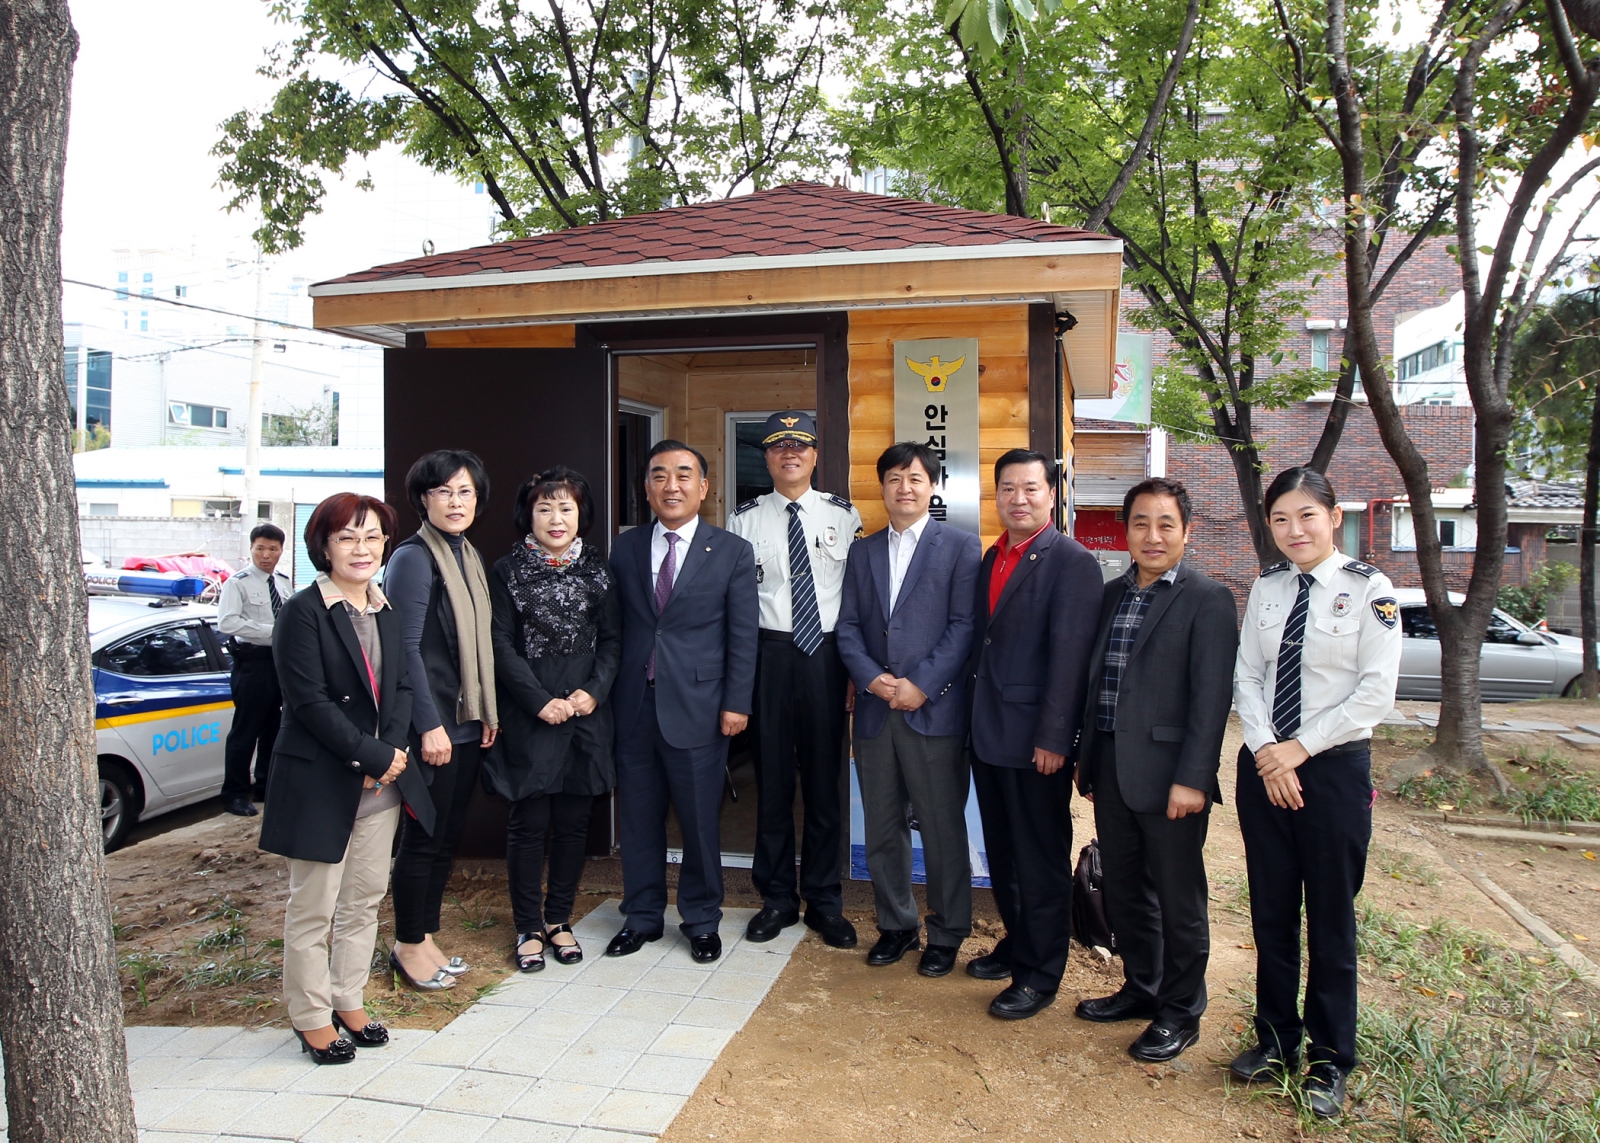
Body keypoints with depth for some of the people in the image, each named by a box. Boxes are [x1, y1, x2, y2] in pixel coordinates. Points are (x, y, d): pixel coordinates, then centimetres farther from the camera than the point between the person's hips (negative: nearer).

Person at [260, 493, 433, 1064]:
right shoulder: (303, 612, -11)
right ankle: (312, 1018, 20)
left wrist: (392, 749, -8)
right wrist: (372, 756, -17)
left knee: (364, 900, 15)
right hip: (320, 783, -6)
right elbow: (309, 701, -17)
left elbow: (401, 689, 9)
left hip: (381, 781, 7)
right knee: (313, 909, 5)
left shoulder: (386, 613, 10)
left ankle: (349, 1001, 30)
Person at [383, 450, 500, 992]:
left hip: (467, 721, 8)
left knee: (448, 835, 15)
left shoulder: (469, 555, 12)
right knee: (423, 836, 2)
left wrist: (487, 712, 12)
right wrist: (429, 725, -18)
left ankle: (426, 936, 27)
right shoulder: (414, 557, -13)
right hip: (432, 723, -8)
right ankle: (408, 946, 18)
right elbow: (405, 647, -17)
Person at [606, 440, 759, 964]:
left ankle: (701, 920, 24)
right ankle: (642, 916, 28)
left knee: (700, 819, 6)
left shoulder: (733, 552, 0)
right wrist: (607, 690, 4)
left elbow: (742, 636, -2)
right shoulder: (624, 548, 8)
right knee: (638, 818, 12)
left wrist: (736, 703, -7)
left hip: (697, 705, -3)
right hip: (633, 705, 3)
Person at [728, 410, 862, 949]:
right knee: (772, 775, 7)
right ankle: (777, 897, 22)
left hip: (826, 653, 0)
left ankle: (824, 901, 21)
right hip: (768, 653, 0)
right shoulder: (745, 519, 4)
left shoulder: (843, 515, 5)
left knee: (825, 776, 7)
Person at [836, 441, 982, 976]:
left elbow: (964, 625, -6)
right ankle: (896, 925, 27)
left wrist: (922, 685, -14)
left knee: (943, 828, 3)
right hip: (874, 711, 4)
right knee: (882, 827, 12)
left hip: (935, 710, -4)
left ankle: (946, 934, 19)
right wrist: (871, 678, -8)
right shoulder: (863, 551, 15)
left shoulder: (961, 546, 2)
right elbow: (848, 626, 9)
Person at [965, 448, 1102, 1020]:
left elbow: (1069, 655, -17)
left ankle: (1039, 976, 18)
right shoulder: (993, 557, 12)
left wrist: (1054, 738, -19)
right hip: (989, 732, 8)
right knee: (1003, 854, 18)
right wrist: (973, 712, 10)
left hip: (1035, 739, -7)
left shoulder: (1072, 562, -12)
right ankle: (1016, 945, 35)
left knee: (1042, 860, 5)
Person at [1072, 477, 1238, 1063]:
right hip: (1110, 769, 6)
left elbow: (1212, 695, -14)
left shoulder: (1207, 599, -8)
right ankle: (1141, 988, 36)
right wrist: (1087, 758, 14)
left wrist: (1192, 778, -18)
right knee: (1123, 891, 18)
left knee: (1178, 899, 7)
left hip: (1166, 772, -6)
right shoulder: (1112, 595, 12)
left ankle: (1179, 1013, 24)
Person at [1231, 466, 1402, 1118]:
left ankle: (1329, 1060, 21)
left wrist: (1301, 748, -13)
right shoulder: (1265, 589, 7)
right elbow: (1246, 677, 4)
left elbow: (1376, 691, -11)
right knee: (1270, 911, 11)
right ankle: (1276, 1039, 27)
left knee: (1330, 918, 5)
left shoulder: (1368, 589, -6)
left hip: (1334, 766, -4)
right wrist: (1266, 751, -10)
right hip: (1264, 766, 4)